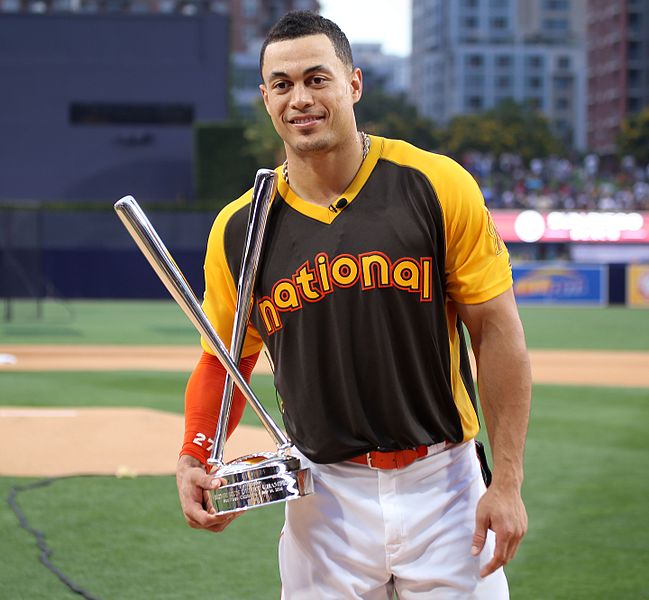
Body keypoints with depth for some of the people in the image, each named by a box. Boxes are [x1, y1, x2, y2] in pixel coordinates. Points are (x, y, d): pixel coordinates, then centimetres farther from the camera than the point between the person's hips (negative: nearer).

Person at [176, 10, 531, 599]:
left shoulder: (438, 186, -6)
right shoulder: (240, 229, 2)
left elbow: (497, 330, -4)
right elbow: (225, 359, 12)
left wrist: (507, 483, -8)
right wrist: (192, 461, -6)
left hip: (442, 482, -1)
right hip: (324, 497, 2)